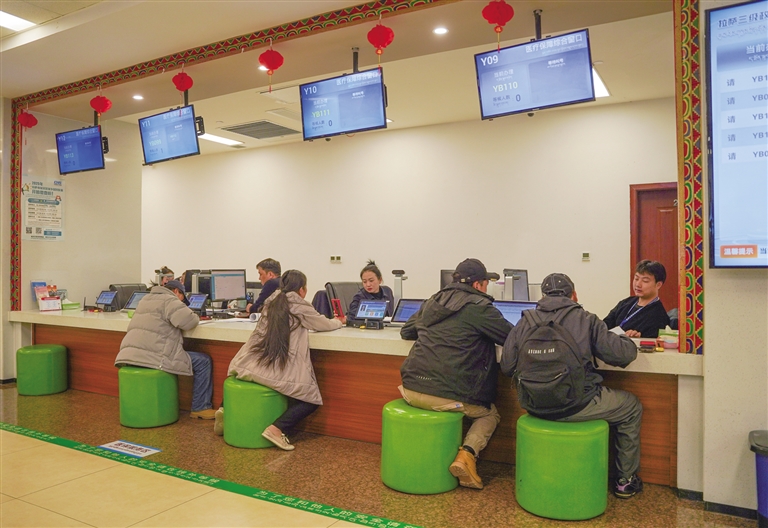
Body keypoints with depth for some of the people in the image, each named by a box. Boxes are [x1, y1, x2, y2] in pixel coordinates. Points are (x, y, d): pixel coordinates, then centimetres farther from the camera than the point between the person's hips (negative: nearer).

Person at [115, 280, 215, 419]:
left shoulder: (146, 299, 25)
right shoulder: (170, 300, -3)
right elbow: (189, 321, -16)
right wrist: (194, 317, 6)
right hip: (152, 358, -9)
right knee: (203, 361, 1)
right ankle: (200, 408, 6)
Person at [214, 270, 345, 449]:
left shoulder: (272, 301, 16)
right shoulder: (300, 307, -2)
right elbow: (325, 324, 12)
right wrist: (338, 322, 35)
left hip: (249, 365, 7)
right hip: (273, 371, -7)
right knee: (312, 397, 7)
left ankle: (227, 410, 24)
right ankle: (277, 429, -10)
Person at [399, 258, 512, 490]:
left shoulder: (433, 301, 15)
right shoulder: (479, 306, -4)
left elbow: (406, 332, 27)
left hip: (411, 390, 6)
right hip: (446, 395, -6)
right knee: (490, 413, 24)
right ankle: (466, 454, 1)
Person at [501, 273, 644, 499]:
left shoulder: (525, 322, 2)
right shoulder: (585, 320, -6)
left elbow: (506, 366, 3)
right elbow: (624, 354, -8)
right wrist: (624, 339, 16)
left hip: (534, 406, 5)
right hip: (575, 406, -4)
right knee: (632, 406, 23)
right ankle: (625, 480, 32)